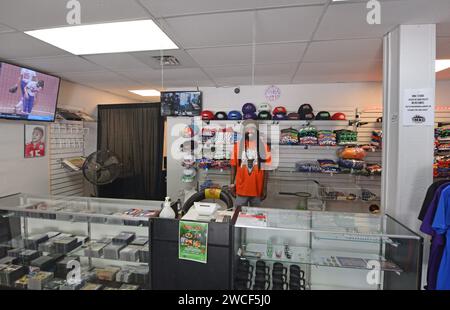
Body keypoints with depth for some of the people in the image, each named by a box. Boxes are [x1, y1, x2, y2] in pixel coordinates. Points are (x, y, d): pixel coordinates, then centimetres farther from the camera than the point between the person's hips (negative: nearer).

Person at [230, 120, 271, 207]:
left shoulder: (263, 146, -4)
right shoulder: (238, 145, 0)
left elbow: (266, 168, -2)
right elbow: (234, 166, 4)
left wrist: (265, 188, -2)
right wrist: (232, 183, 0)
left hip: (257, 189, 0)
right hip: (241, 188, 0)